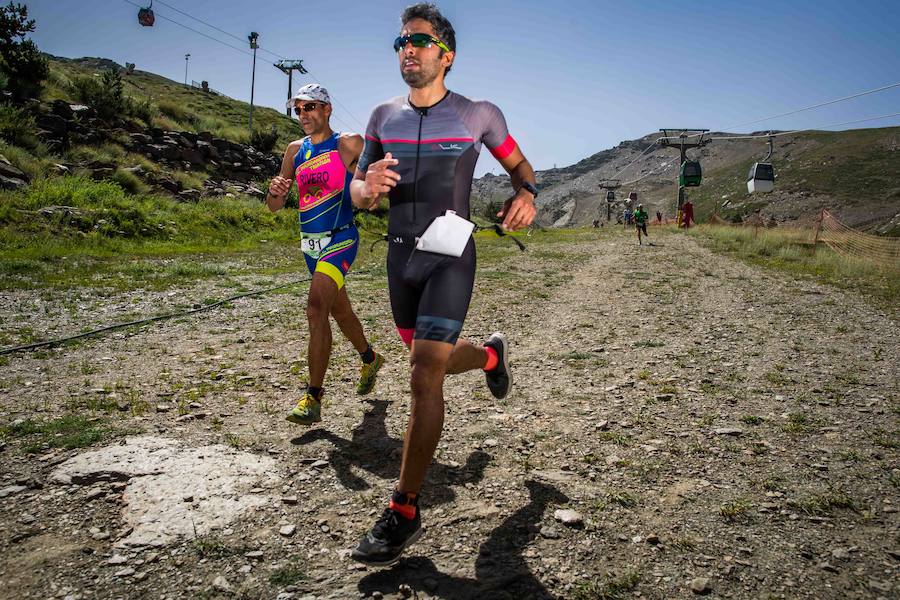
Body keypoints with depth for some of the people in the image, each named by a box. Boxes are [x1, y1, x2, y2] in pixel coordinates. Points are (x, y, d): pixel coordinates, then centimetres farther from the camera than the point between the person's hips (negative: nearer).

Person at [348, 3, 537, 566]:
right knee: (436, 361, 20)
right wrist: (368, 187, -15)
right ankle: (492, 355, 54)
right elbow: (357, 192, 10)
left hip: (451, 257, -5)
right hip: (400, 256, 5)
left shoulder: (479, 114, -3)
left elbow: (520, 165, 11)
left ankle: (405, 512, -3)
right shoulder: (384, 116, 7)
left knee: (424, 378, -14)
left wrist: (526, 194, -12)